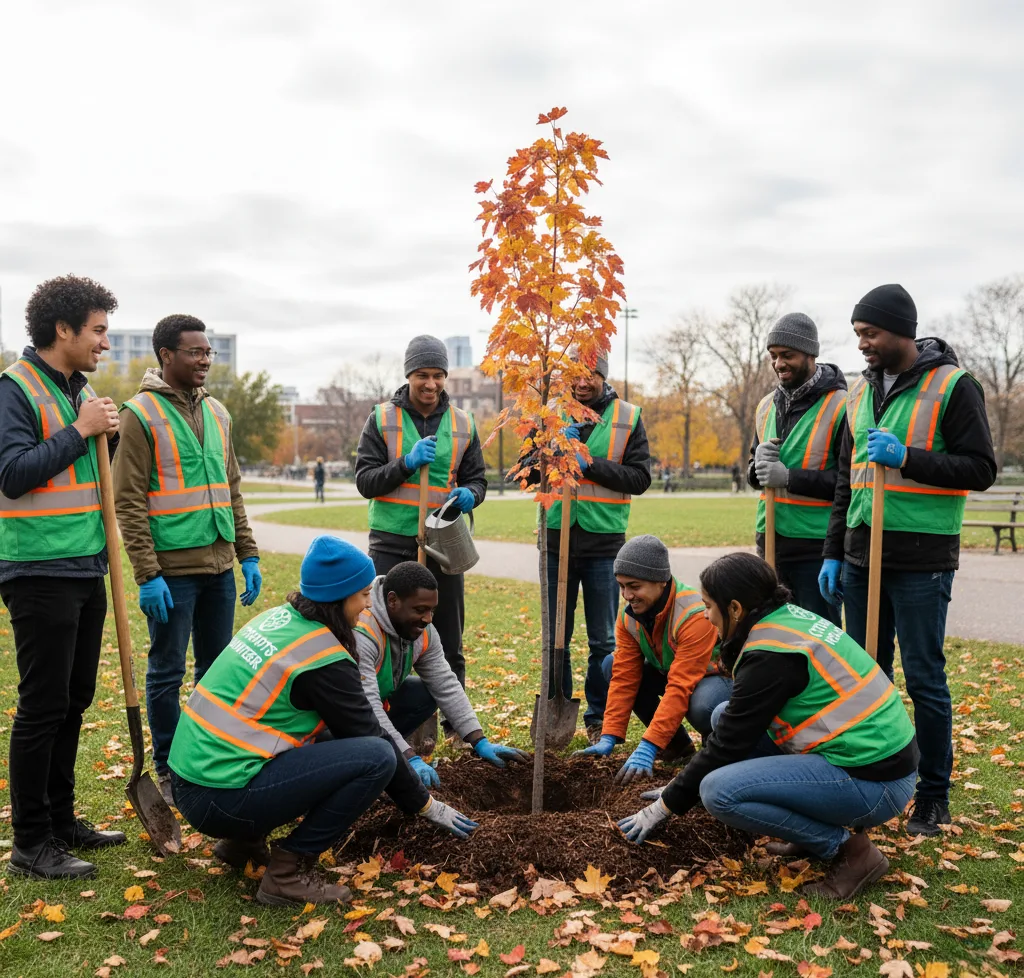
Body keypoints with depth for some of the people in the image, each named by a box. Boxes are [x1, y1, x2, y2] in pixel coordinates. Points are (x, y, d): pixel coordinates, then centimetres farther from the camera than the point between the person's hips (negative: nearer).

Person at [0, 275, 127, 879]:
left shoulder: (83, 391, 13)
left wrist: (109, 433, 3)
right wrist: (81, 430, -17)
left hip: (87, 569, 8)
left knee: (75, 701, 14)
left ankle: (62, 821, 28)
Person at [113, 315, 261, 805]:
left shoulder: (216, 412, 12)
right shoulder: (141, 414, -7)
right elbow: (129, 502, -11)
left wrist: (248, 554, 10)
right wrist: (147, 574, -15)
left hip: (219, 566, 6)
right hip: (172, 568, -6)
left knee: (218, 668, 13)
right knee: (167, 672, 4)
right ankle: (168, 771, 18)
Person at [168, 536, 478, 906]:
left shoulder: (279, 617, 9)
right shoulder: (324, 659, -16)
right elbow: (369, 737, -6)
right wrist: (427, 806, 7)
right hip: (220, 800, -9)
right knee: (377, 757, -12)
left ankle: (243, 841, 18)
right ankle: (289, 872, -5)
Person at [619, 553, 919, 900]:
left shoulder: (770, 654, -20)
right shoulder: (789, 617, 8)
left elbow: (728, 745, -13)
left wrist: (666, 805, 0)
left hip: (874, 782, -10)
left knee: (719, 791, -20)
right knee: (723, 716, 11)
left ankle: (846, 848, -5)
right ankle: (816, 830, 13)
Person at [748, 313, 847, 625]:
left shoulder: (840, 406, -11)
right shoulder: (767, 405, 12)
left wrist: (789, 477, -21)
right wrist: (759, 465, -4)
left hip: (816, 545, -7)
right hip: (770, 540, 7)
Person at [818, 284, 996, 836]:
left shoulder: (952, 386, -6)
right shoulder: (860, 392, 12)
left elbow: (981, 469, -9)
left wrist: (907, 458, -21)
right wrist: (834, 553, 13)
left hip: (922, 562, -6)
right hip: (862, 558, 6)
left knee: (924, 679, 1)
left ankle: (933, 797, 16)